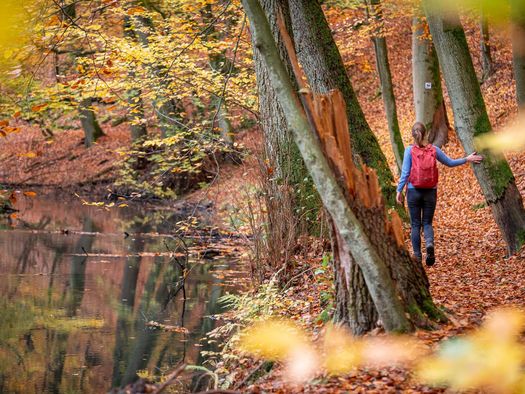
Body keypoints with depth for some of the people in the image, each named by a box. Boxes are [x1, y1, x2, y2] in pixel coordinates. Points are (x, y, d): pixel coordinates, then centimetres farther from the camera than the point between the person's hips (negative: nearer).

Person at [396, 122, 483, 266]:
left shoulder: (409, 150, -7)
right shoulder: (433, 149, -1)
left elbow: (405, 172, -9)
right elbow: (450, 162, 10)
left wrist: (399, 190, -4)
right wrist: (466, 159, 23)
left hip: (414, 191, -1)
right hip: (430, 192, 1)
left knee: (415, 224, 8)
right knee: (427, 223, 9)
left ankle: (417, 256, 8)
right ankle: (430, 244, -21)